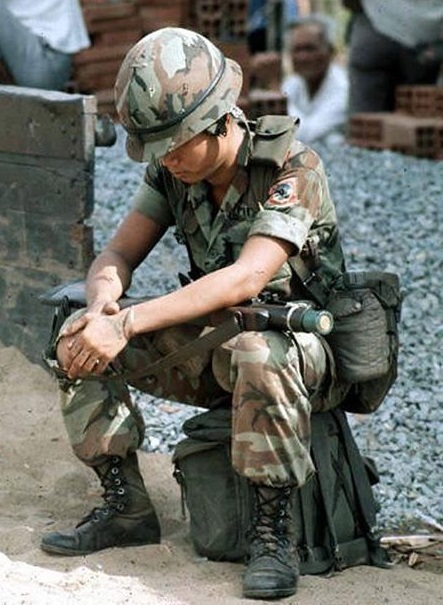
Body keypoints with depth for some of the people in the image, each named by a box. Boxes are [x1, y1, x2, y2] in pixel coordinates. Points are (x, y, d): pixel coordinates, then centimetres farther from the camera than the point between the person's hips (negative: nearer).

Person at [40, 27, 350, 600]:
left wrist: (127, 323, -40)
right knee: (77, 338, -10)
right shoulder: (171, 172, -2)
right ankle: (125, 505, -2)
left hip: (301, 344, -6)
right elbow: (116, 256, -3)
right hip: (212, 345, 6)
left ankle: (273, 528, -26)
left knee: (257, 351, -41)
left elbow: (246, 279, -34)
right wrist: (103, 299, -30)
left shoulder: (293, 169, -22)